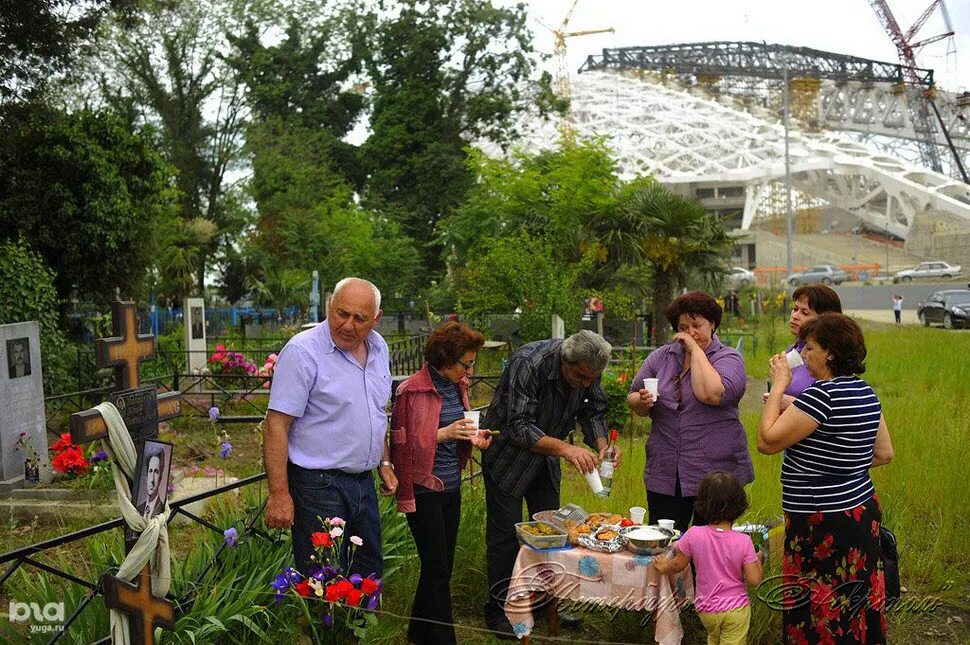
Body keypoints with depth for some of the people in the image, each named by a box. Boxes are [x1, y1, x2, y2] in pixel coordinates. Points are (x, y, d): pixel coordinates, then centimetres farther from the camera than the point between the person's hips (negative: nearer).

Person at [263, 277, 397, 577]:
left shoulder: (378, 347, 7)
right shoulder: (303, 351, -16)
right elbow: (276, 424, -18)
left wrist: (384, 462, 20)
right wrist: (279, 494, -22)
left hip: (364, 481, 7)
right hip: (320, 485, -7)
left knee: (370, 574, 18)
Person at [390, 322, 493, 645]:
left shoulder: (457, 386, 7)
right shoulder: (413, 390, -16)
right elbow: (403, 443, -13)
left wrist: (472, 437, 0)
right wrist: (444, 433, -22)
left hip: (452, 486, 8)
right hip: (424, 488, -8)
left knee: (441, 566, 15)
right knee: (437, 569, -1)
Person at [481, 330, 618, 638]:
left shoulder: (587, 370, -15)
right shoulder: (528, 363, -34)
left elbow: (593, 411, -1)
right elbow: (519, 429, -35)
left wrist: (602, 446, -21)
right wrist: (565, 448, -45)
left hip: (545, 457, 6)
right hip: (507, 456, -6)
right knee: (505, 533, -1)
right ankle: (499, 610, 13)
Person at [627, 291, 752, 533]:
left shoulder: (729, 359, -3)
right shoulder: (660, 357, 9)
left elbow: (711, 394, -23)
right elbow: (632, 399, 13)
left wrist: (695, 349, -14)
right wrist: (642, 401, -10)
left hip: (716, 471, -3)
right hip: (664, 475, 3)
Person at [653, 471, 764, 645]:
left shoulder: (694, 535, -16)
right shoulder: (743, 541, -19)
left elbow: (678, 565, -2)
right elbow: (754, 579, -16)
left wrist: (664, 567, 19)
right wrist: (758, 561, 4)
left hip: (706, 610, 2)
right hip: (736, 610, -2)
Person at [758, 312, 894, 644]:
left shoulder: (822, 394, -21)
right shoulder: (866, 393, 6)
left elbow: (766, 442, -20)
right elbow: (884, 454, 14)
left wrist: (779, 384, -13)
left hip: (823, 523, -9)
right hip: (862, 512, 9)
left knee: (817, 611, 4)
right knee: (854, 604, 19)